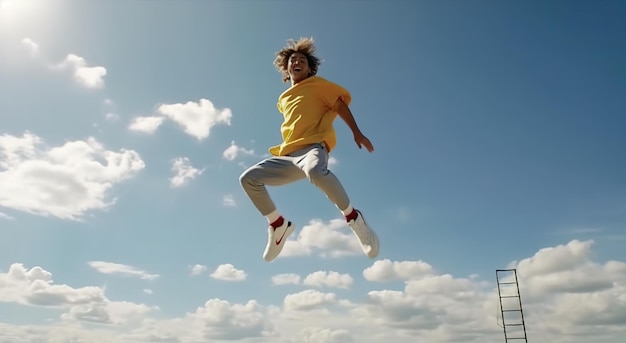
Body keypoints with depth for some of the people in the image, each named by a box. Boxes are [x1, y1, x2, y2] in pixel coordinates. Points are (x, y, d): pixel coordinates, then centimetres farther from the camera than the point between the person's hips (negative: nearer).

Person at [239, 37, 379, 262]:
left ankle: (353, 218, -23)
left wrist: (356, 132, -7)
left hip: (313, 146, -6)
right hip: (288, 156, 7)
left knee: (315, 171, -43)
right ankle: (279, 225, 5)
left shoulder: (317, 84, 12)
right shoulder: (283, 100, 29)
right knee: (248, 178, -6)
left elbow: (340, 104, 4)